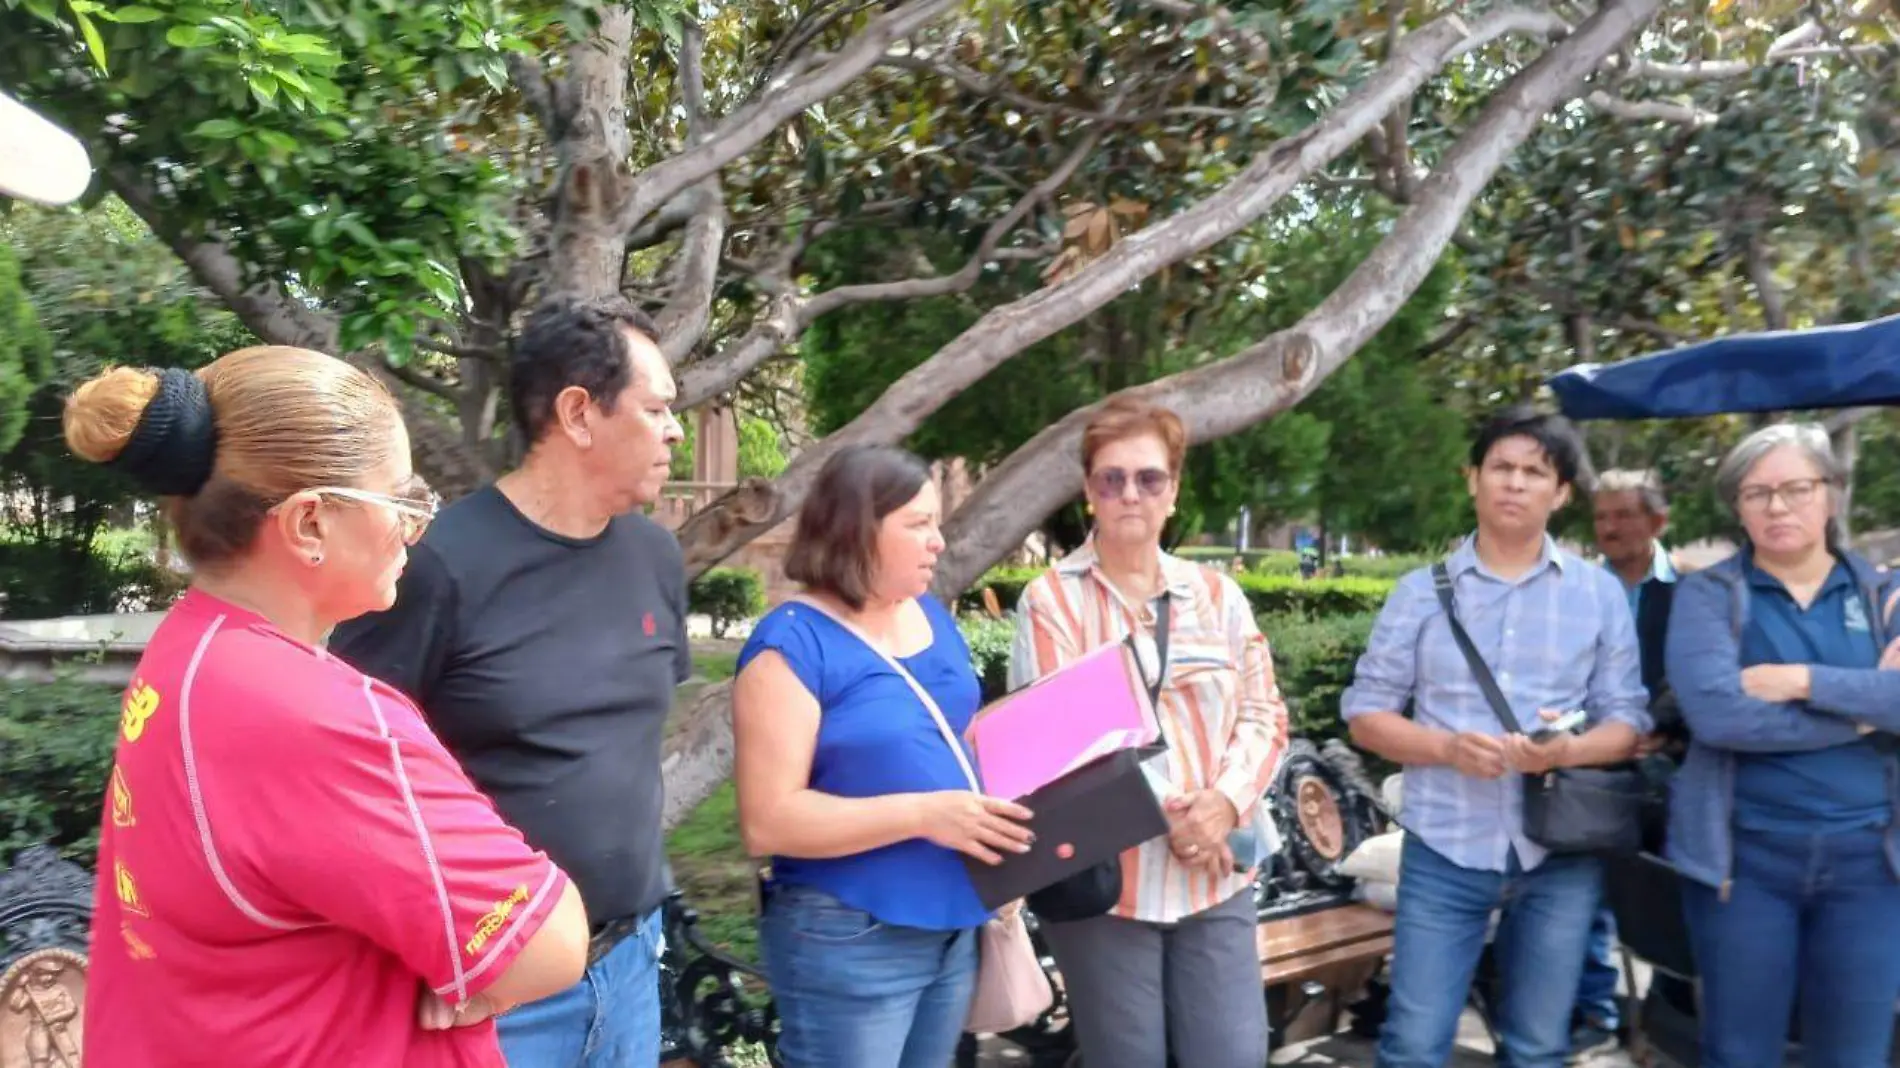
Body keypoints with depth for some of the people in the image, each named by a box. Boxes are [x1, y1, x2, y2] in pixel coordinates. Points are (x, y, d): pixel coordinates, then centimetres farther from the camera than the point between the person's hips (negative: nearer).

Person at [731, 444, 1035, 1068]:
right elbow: (768, 821, -20)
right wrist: (923, 814, -26)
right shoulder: (794, 643, -15)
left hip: (953, 927, 7)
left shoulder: (931, 616, 8)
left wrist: (1006, 815, 2)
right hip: (848, 941, -7)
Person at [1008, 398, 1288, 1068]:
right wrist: (1158, 812, -16)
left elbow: (1264, 713, 7)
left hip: (1216, 876, 3)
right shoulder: (1051, 600, -4)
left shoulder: (1216, 593, 9)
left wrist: (1228, 800, -11)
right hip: (1101, 878, -3)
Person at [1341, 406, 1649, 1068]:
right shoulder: (1422, 590, 2)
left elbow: (1629, 721, 3)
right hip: (1444, 850, -1)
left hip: (1561, 856, 1)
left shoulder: (1600, 594, 4)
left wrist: (1570, 750, -19)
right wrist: (1447, 747, -17)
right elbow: (1365, 712, 2)